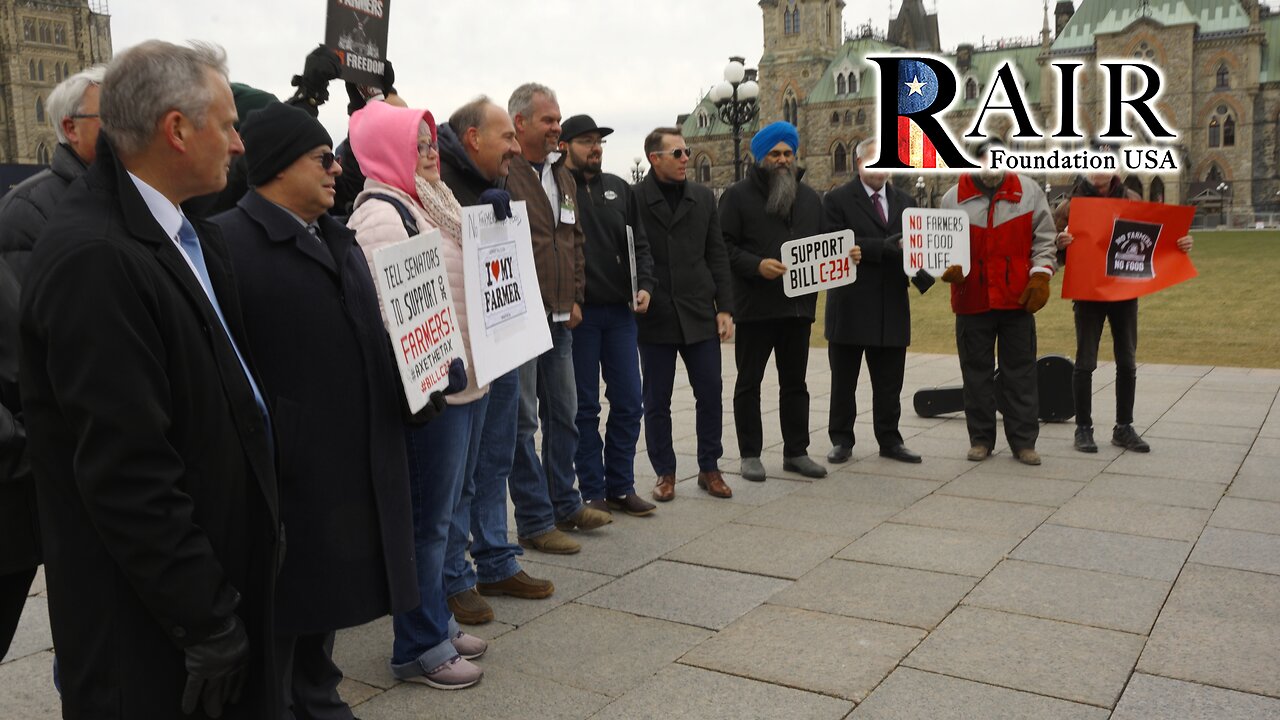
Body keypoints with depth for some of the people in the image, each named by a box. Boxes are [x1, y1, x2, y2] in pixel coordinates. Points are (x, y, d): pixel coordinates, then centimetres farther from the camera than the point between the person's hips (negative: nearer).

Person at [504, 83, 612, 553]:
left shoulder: (561, 174, 16)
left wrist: (575, 298, 13)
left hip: (559, 320, 8)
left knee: (563, 413, 16)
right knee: (523, 420, 0)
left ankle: (564, 503, 31)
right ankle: (535, 522, 10)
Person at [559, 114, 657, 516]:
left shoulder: (619, 189, 12)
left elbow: (639, 244, 15)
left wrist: (644, 286, -1)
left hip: (620, 312, 5)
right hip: (577, 314, -5)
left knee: (628, 403, 7)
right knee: (584, 406, 5)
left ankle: (621, 487, 19)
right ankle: (592, 492, 15)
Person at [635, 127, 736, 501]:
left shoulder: (703, 198, 8)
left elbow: (717, 256, 8)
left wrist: (725, 308, 3)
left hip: (700, 314, 3)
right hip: (654, 317, -3)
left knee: (710, 394, 6)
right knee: (656, 401, 7)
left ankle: (710, 469, 22)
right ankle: (665, 473, 22)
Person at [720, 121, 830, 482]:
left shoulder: (809, 197, 14)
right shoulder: (738, 195, -3)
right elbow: (724, 246, -9)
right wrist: (756, 265, -22)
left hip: (798, 305, 5)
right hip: (754, 306, -5)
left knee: (795, 382, 12)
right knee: (749, 382, 5)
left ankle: (796, 452, 22)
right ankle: (750, 454, 15)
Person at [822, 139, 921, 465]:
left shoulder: (904, 202, 13)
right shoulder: (837, 200, -3)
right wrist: (886, 247, -21)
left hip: (892, 306, 4)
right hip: (850, 306, -4)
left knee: (889, 382, 9)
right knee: (843, 381, 7)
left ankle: (889, 440, 20)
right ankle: (841, 440, 18)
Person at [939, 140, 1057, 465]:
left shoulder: (1029, 192, 2)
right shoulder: (954, 198, 1)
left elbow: (1043, 239, 5)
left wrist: (1040, 275, -6)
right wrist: (949, 267, -13)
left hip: (1017, 298, 0)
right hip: (972, 299, 0)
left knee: (1021, 372, 5)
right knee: (976, 372, 8)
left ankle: (1023, 441, 14)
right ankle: (981, 439, 20)